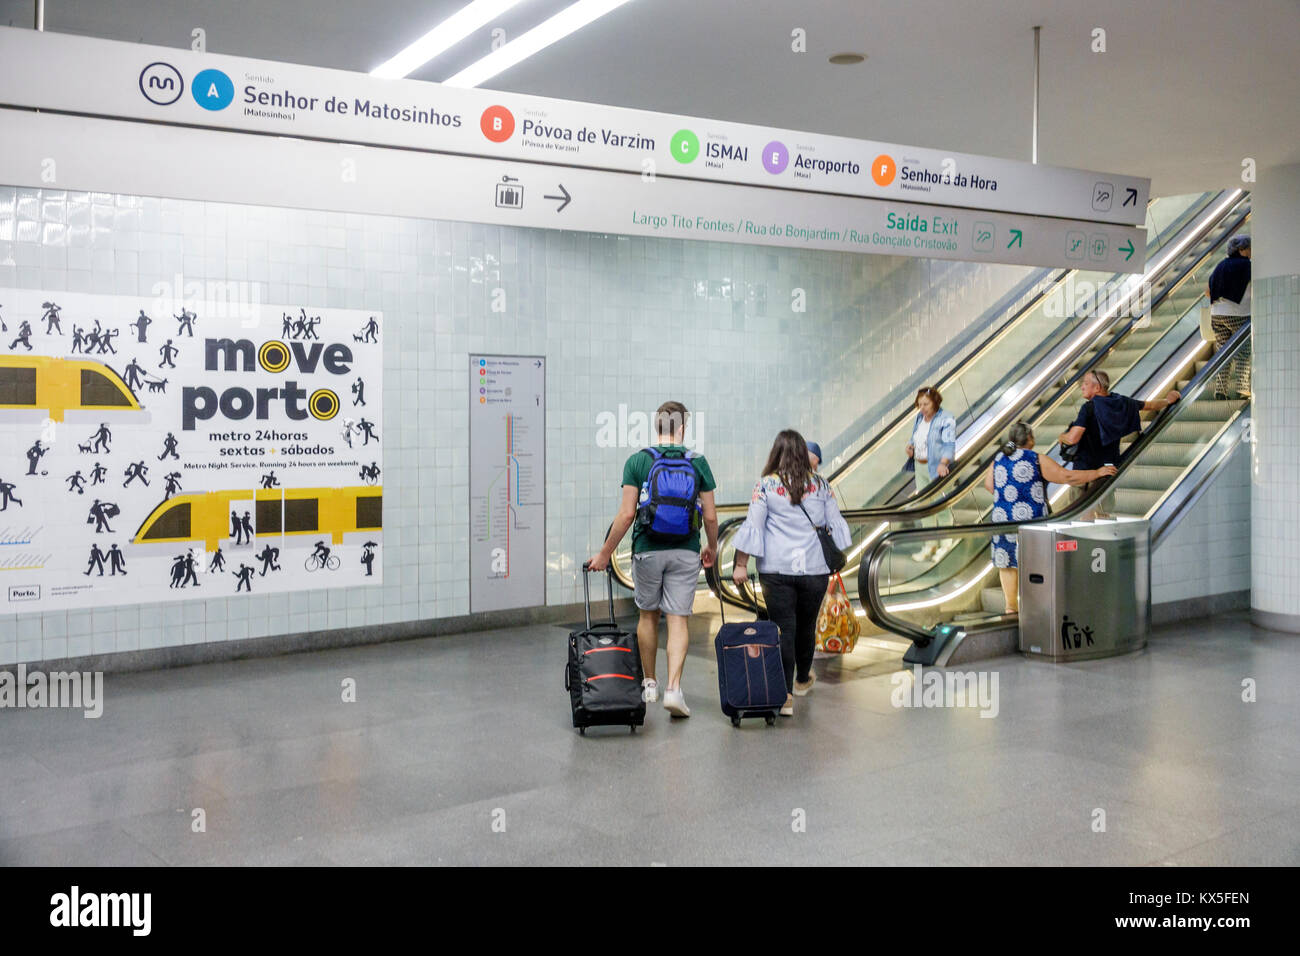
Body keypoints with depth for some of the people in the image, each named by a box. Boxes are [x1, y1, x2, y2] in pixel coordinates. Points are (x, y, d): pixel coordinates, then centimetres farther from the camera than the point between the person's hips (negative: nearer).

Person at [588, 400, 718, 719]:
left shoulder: (637, 461, -3)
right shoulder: (699, 462, 1)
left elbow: (627, 514, -8)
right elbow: (710, 516, 2)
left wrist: (605, 553, 1)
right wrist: (712, 548, 20)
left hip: (648, 550, 0)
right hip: (686, 552, 0)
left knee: (648, 615, 16)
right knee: (678, 620, 2)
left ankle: (649, 684, 27)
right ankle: (674, 688, -10)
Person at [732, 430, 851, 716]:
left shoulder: (766, 485, -4)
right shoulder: (820, 484, 5)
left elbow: (752, 526, -5)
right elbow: (836, 524, 9)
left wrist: (741, 565, 0)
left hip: (776, 569, -2)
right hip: (814, 568, 2)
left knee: (783, 628, 0)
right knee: (806, 625, 18)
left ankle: (785, 695, -5)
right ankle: (803, 679, 39)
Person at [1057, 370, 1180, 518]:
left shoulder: (1090, 407, -15)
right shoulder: (1121, 402, 5)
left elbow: (1072, 439, -23)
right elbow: (1151, 405, 23)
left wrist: (1061, 437, 0)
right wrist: (1168, 400, 42)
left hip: (1086, 469, -7)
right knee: (1103, 513, 12)